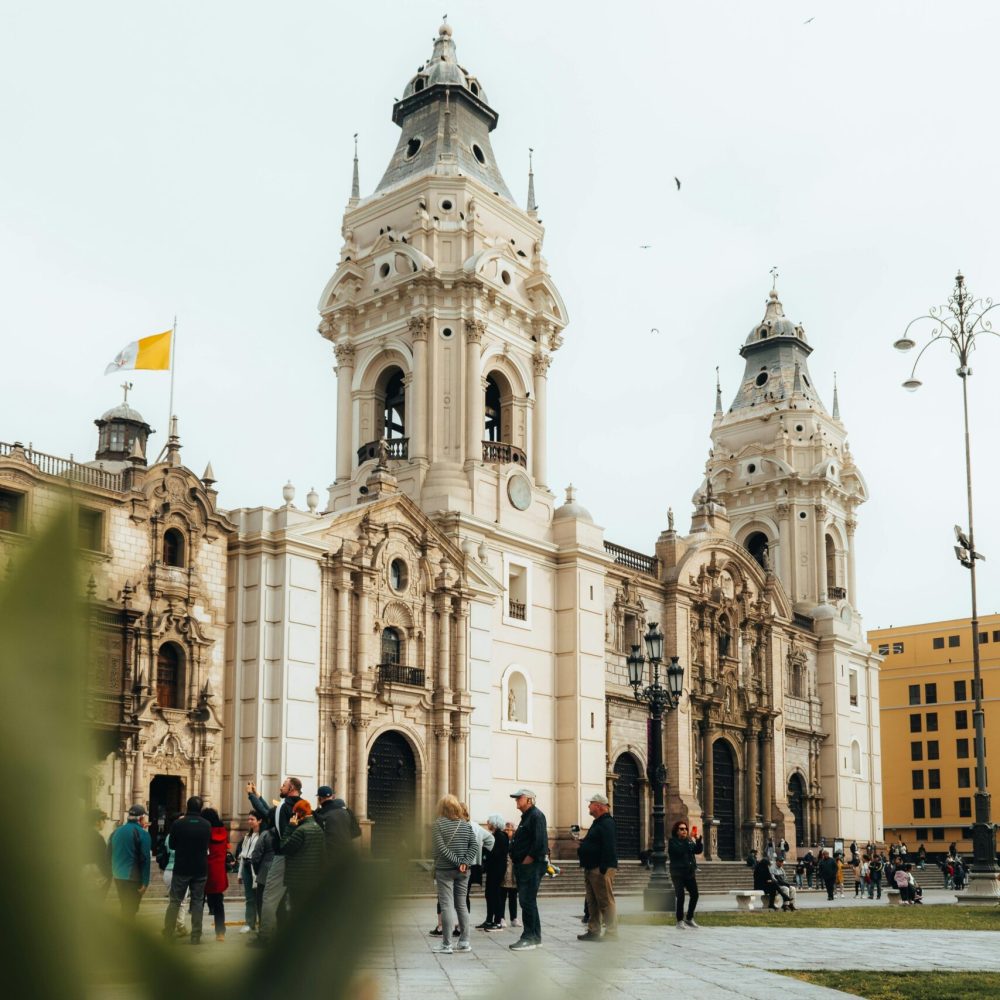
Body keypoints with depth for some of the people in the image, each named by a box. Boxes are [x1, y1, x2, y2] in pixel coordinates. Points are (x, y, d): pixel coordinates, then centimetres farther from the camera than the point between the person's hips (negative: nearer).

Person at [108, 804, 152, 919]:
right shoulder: (142, 834, -10)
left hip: (118, 877, 6)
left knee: (124, 908, 18)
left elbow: (109, 854, 14)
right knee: (131, 910, -3)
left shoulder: (116, 832, 8)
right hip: (133, 879, -6)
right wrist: (145, 882, -13)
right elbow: (145, 859, -15)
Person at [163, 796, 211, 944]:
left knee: (175, 901, 8)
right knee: (197, 902, 7)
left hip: (181, 869, -2)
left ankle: (168, 934, 6)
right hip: (200, 870, 2)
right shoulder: (206, 825, -2)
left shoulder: (178, 823, -10)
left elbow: (171, 845, 1)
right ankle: (196, 936, 4)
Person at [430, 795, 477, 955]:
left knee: (446, 905, -3)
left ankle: (446, 944, -4)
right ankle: (464, 942, 13)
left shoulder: (439, 824, -6)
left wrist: (458, 862, -13)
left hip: (444, 870, -4)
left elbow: (441, 848, -14)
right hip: (463, 872, 4)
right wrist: (464, 863, -9)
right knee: (461, 904, 13)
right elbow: (473, 846, -1)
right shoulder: (466, 824, 7)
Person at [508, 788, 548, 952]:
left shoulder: (536, 815, -10)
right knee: (526, 901, 12)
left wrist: (527, 860, -18)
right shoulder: (526, 816, 20)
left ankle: (529, 939, -8)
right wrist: (517, 862, 14)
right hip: (523, 866, 10)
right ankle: (535, 937, 18)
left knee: (527, 901, -10)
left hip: (531, 865, -10)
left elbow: (540, 841, -21)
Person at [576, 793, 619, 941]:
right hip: (591, 868, 11)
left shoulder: (607, 823, -14)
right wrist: (581, 843, 11)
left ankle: (611, 933, -6)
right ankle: (593, 931, 17)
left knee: (606, 902, -8)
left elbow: (609, 848, -22)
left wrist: (603, 869, -26)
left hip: (601, 869, -11)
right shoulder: (598, 823, 20)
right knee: (592, 902, 12)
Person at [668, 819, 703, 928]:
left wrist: (698, 840, -15)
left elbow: (698, 850, 1)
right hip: (678, 874, -6)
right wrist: (688, 839, -22)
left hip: (689, 873, 6)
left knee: (694, 895, 5)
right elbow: (680, 850, -22)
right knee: (680, 896, -12)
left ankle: (689, 919, 21)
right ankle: (679, 921, -2)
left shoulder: (689, 840, 12)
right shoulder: (672, 841, -5)